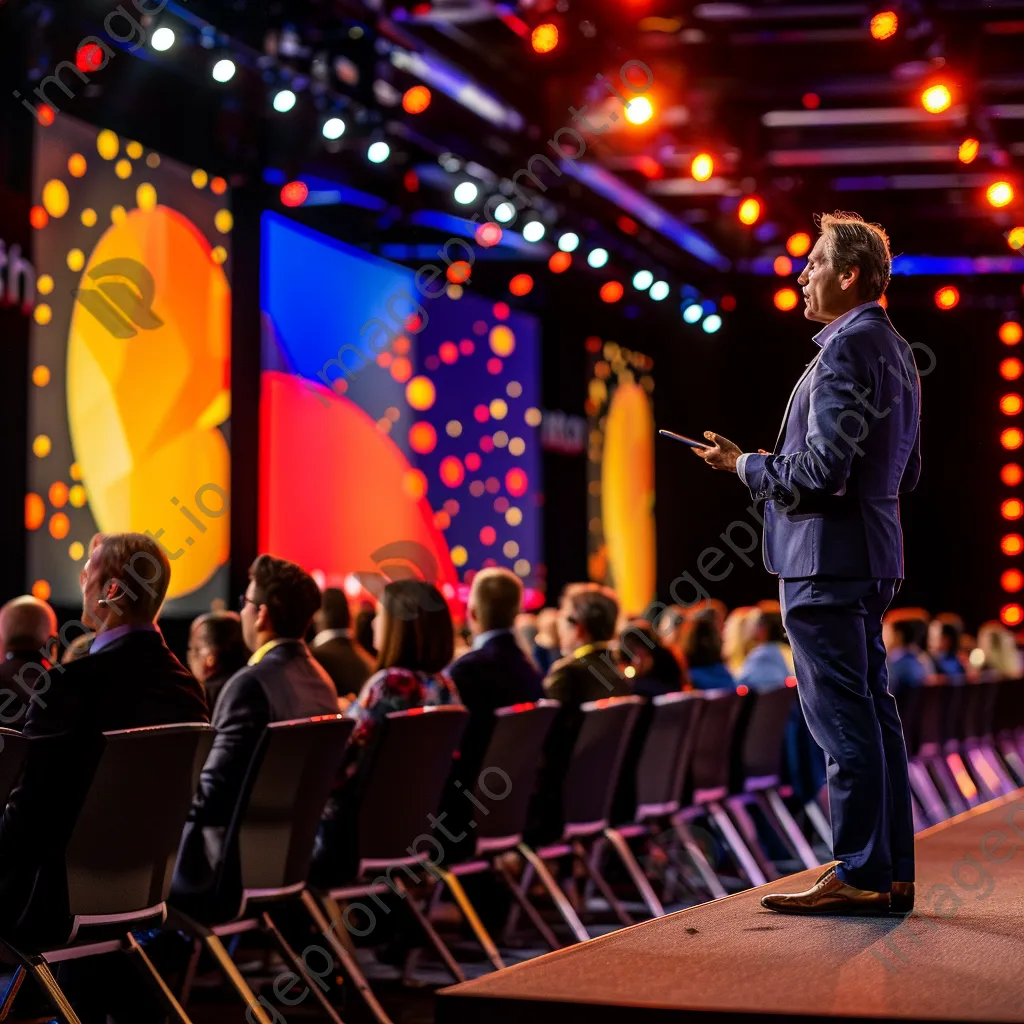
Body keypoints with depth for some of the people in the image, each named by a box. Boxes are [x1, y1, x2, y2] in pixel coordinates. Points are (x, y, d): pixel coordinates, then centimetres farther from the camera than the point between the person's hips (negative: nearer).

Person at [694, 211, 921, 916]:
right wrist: (780, 466, 20)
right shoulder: (895, 350, 17)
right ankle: (892, 873, 16)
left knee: (843, 718, -6)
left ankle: (859, 877, -2)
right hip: (873, 554, 10)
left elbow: (824, 469, -22)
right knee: (873, 711, 12)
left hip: (826, 555, -10)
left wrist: (746, 466, -6)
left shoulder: (846, 349, -15)